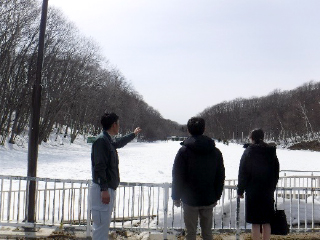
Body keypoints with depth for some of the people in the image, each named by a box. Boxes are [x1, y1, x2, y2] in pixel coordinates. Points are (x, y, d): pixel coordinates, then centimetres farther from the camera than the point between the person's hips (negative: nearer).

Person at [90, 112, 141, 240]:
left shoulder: (108, 141, 15)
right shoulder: (101, 140, -15)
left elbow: (119, 142, 39)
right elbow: (99, 166, -21)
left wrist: (133, 134, 55)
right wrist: (104, 189, -24)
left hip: (108, 188, 10)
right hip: (102, 189, -10)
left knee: (104, 224, 16)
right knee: (101, 224, -7)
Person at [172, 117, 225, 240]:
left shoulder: (184, 151, -9)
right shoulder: (215, 151, 3)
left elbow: (177, 176, -9)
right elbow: (220, 176, 8)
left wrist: (176, 196, 1)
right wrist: (216, 196, 17)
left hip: (190, 199, -3)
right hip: (209, 200, 4)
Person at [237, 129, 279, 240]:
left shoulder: (249, 151, -7)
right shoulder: (271, 152, 7)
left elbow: (243, 172, -7)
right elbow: (276, 172, 14)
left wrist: (240, 190, 0)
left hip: (253, 191, -4)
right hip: (268, 192, 5)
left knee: (255, 222, 0)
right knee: (266, 222, 11)